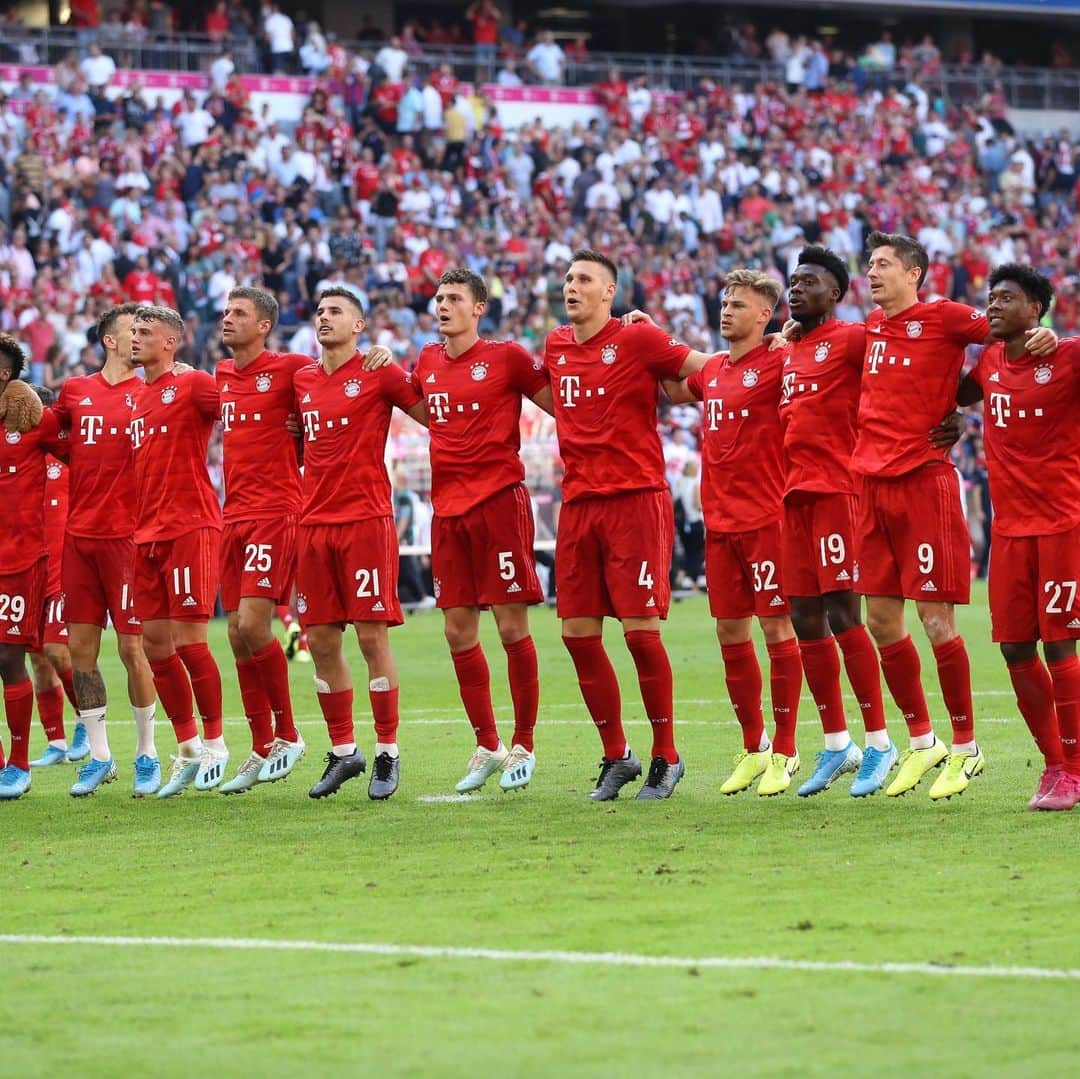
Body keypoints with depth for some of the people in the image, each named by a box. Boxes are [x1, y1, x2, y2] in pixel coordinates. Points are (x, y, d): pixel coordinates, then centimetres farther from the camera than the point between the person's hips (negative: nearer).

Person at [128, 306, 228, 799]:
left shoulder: (192, 385, -6)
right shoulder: (138, 398, 17)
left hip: (190, 527, -8)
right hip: (147, 534, 8)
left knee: (188, 640, -8)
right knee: (155, 643, 6)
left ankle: (214, 743, 5)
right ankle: (188, 747, 15)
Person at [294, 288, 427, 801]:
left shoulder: (380, 374, -1)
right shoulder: (302, 381, 15)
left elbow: (436, 417, 1)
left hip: (366, 521, -5)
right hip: (314, 523, 6)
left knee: (373, 637, -6)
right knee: (321, 643, 5)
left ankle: (387, 753, 1)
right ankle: (342, 752, 15)